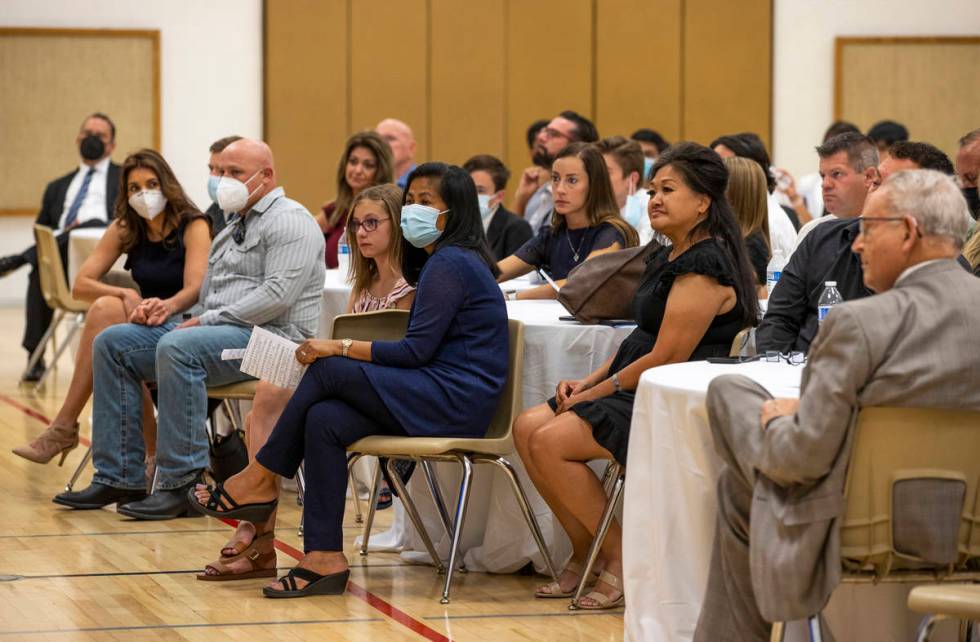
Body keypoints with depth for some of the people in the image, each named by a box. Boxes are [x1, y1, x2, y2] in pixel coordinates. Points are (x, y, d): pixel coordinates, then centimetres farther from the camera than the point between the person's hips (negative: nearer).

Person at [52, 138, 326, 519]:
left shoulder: (288, 222, -7)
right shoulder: (236, 224, 25)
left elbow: (278, 294, -19)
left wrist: (208, 320, -17)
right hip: (216, 330, 10)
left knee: (177, 347, -36)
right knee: (113, 343, -1)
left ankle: (180, 484, -33)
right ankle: (119, 477, -6)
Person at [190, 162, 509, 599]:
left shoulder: (450, 263, -10)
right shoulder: (440, 260, 22)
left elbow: (416, 351, -17)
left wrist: (339, 348, -11)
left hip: (455, 399, -9)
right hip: (437, 395, 9)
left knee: (329, 371, -16)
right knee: (324, 420, -12)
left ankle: (259, 480, -3)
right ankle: (324, 559, -18)